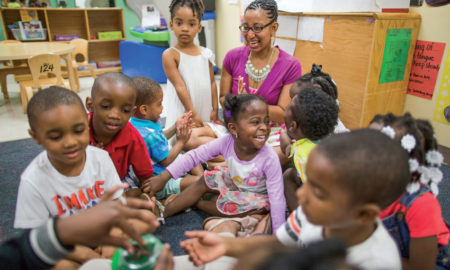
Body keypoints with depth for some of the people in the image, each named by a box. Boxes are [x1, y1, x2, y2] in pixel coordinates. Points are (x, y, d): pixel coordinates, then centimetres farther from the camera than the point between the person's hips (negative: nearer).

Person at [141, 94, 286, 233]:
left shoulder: (269, 158, -36)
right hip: (233, 181, 4)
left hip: (256, 195, -4)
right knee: (203, 182, -3)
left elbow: (277, 198, -29)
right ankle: (163, 213, 1)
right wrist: (162, 178, -26)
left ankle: (195, 203, 0)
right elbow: (194, 156, -21)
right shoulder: (226, 143, -28)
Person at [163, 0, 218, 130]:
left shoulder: (206, 53, 5)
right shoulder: (170, 55, -9)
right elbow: (180, 86, -13)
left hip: (205, 112, 4)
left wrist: (215, 109, 6)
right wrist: (193, 114, -15)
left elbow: (212, 82, 7)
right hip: (182, 114, -4)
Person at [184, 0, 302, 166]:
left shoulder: (290, 66, -9)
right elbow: (223, 98, 6)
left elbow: (283, 115, -10)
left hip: (271, 131, -2)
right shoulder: (233, 57, -2)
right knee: (189, 137, -20)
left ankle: (223, 165, -22)